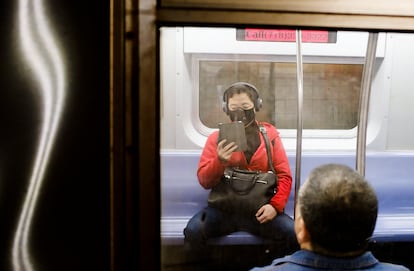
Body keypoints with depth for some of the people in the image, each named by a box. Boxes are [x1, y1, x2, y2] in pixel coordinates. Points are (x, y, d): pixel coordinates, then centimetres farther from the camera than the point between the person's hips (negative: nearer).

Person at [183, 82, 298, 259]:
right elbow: (204, 182, 2)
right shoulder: (216, 138, 6)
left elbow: (284, 175, 7)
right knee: (193, 231, -29)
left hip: (259, 209, 1)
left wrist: (275, 205, -9)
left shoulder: (270, 134, 9)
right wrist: (219, 161, -17)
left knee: (293, 234, -25)